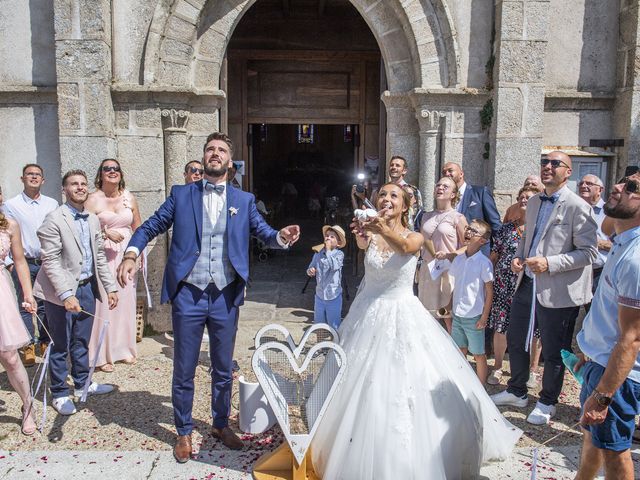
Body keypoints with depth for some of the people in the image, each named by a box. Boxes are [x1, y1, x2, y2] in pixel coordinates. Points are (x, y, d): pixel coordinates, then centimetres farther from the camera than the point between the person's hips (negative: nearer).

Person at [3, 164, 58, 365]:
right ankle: (28, 347, 16)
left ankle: (45, 343, 21)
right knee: (24, 306, 5)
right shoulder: (11, 205, -1)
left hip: (47, 262, 2)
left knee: (46, 305, 8)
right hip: (23, 263, -1)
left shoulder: (52, 204, 5)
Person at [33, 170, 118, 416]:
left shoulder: (93, 219, 8)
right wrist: (66, 294, -24)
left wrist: (110, 287, 8)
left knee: (81, 341, 19)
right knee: (61, 345, 7)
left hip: (87, 287, 6)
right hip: (62, 291, -6)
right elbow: (50, 261, -17)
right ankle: (59, 394, 22)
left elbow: (99, 256, 12)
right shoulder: (54, 219, -13)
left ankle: (82, 383, 35)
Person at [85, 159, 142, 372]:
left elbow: (137, 227, 13)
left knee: (126, 301, 8)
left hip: (126, 254, 4)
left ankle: (124, 348, 22)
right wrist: (106, 233, -20)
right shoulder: (93, 199, -3)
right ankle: (102, 355, 7)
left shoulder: (129, 198, 9)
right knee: (104, 303, -4)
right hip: (104, 255, -4)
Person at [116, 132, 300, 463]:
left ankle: (221, 425, 35)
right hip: (187, 295, -1)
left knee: (223, 369, 14)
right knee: (184, 370, 10)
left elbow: (265, 233, 5)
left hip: (225, 297, 1)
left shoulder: (244, 200, 7)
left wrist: (282, 236, -18)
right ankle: (184, 432, 30)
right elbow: (149, 227, 6)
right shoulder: (181, 194, 4)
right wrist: (130, 254, -12)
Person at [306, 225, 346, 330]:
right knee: (318, 325, 19)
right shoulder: (318, 253, 0)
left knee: (334, 326, 7)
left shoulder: (339, 254, -12)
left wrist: (328, 250, -24)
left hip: (334, 297, -4)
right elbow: (311, 268, 6)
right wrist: (310, 271, -17)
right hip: (319, 295, 4)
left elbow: (334, 266, -30)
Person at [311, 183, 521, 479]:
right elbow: (362, 243, -24)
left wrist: (385, 231, -50)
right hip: (370, 317, 2)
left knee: (407, 387, 0)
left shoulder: (414, 237, -4)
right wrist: (361, 234, -48)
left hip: (402, 317, -1)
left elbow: (405, 246, -29)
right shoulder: (371, 233, 1)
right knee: (363, 388, 7)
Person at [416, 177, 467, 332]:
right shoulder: (426, 216, 12)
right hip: (427, 271, 5)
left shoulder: (458, 218, -3)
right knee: (428, 314, 7)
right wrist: (418, 269, 13)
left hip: (448, 271, -4)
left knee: (448, 316, -1)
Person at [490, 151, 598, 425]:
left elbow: (588, 252, -16)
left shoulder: (578, 207, -13)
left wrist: (549, 263, -25)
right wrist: (519, 256, 2)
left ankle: (547, 403, 32)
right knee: (515, 340, 18)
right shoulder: (533, 202, 10)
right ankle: (517, 392, 39)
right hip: (527, 284, 7)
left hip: (557, 290, -7)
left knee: (553, 351, 10)